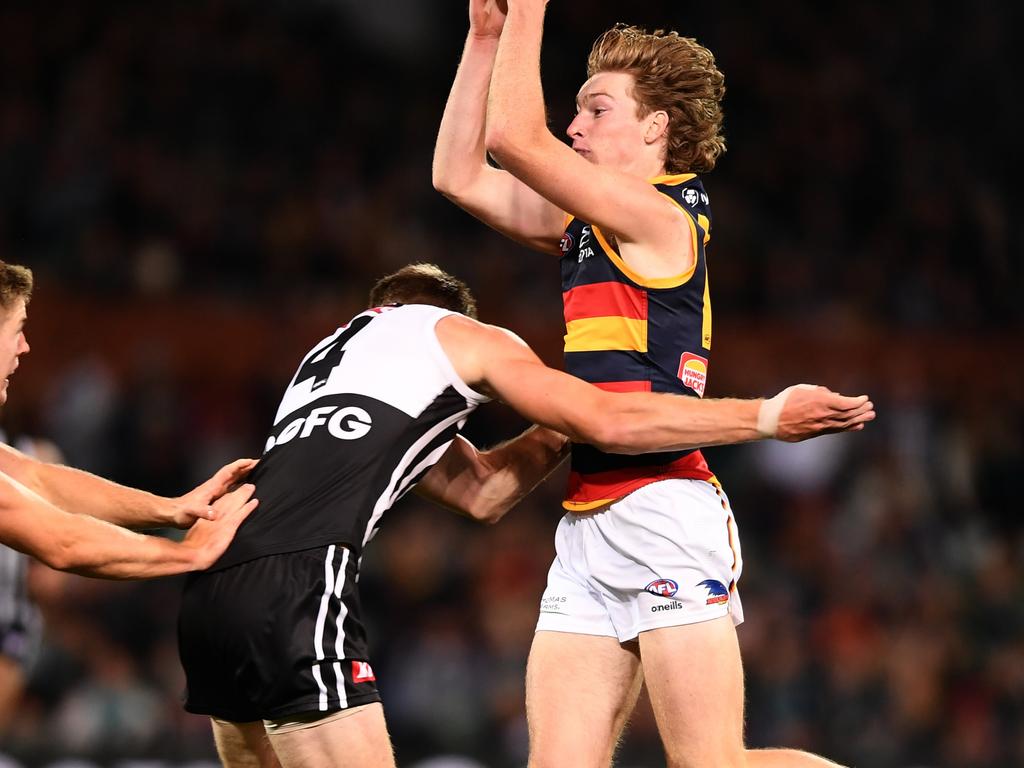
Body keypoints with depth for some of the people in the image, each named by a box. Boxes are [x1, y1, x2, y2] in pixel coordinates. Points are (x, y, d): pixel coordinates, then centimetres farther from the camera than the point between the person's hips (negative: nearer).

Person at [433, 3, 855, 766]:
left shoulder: (659, 216, -6)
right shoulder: (587, 226, 18)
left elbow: (513, 136, -14)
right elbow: (460, 174, 20)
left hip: (664, 516, -8)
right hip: (589, 526, 8)